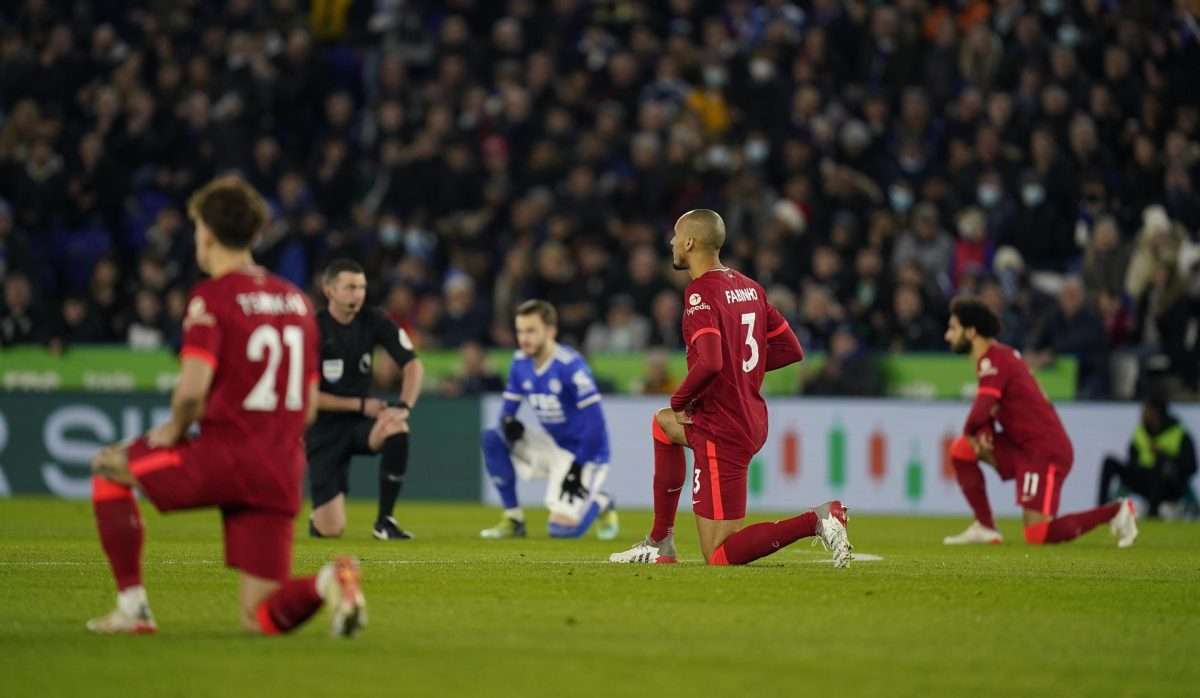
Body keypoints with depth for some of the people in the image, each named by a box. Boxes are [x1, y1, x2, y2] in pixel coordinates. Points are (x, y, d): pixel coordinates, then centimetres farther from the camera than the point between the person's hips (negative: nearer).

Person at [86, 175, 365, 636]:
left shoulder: (212, 297, -6)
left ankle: (132, 605, 11)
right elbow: (308, 406, 19)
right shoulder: (296, 299, 17)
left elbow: (192, 389, -18)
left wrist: (175, 429, 2)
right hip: (282, 475, 6)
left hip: (223, 459, -6)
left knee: (108, 466, 21)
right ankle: (328, 582, -24)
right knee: (261, 619, 8)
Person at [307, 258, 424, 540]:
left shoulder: (374, 322, -3)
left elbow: (413, 365, -5)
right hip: (324, 430, -3)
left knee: (397, 428, -34)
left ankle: (385, 520, -17)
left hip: (361, 422, 3)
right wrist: (361, 405, -15)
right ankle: (319, 517, 27)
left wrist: (404, 407, -23)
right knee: (332, 530, -15)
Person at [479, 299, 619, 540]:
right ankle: (513, 518, -3)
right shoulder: (521, 363, -2)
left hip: (582, 451, -7)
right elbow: (508, 410, 3)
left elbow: (595, 421, -23)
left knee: (562, 527, -20)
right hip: (552, 446, 7)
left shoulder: (570, 365, -23)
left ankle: (599, 504, 15)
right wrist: (508, 423, -23)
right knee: (492, 438, -12)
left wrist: (577, 468, -22)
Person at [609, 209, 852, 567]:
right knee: (663, 423, 36)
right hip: (753, 421, 9)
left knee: (720, 556, -4)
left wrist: (679, 400, -12)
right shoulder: (749, 287, 9)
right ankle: (661, 544, 35)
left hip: (722, 433, -9)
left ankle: (816, 520, -18)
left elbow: (709, 362, -30)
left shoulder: (700, 293, -17)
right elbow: (791, 349, 13)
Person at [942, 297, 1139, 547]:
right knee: (960, 449, 7)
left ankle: (1115, 511, 2)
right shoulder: (996, 356, 13)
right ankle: (985, 527, 8)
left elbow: (980, 412, -27)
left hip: (1046, 452, -10)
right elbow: (989, 410, 18)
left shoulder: (994, 361, -17)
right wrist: (982, 433, -4)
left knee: (1038, 535, -11)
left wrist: (971, 432, -5)